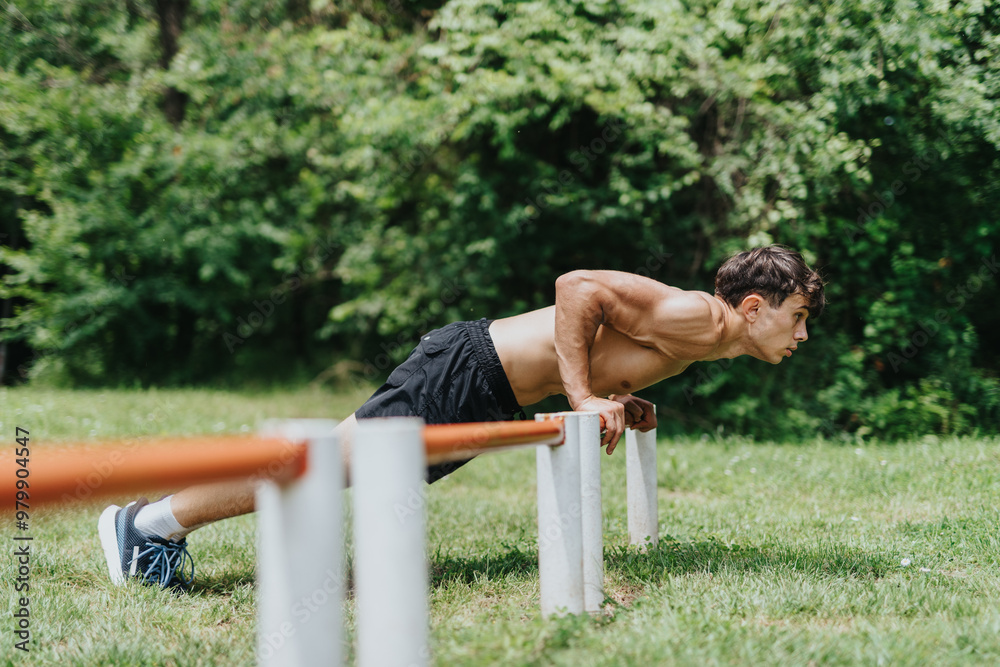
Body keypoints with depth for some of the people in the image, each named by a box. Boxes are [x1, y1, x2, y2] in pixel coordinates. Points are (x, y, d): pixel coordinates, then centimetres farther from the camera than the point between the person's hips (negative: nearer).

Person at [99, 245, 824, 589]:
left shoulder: (692, 340, 16)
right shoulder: (693, 317, -15)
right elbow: (577, 287, -24)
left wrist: (617, 404, 11)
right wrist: (582, 397, -22)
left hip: (484, 394, 9)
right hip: (464, 371, -9)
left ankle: (163, 521, 16)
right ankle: (152, 521, -1)